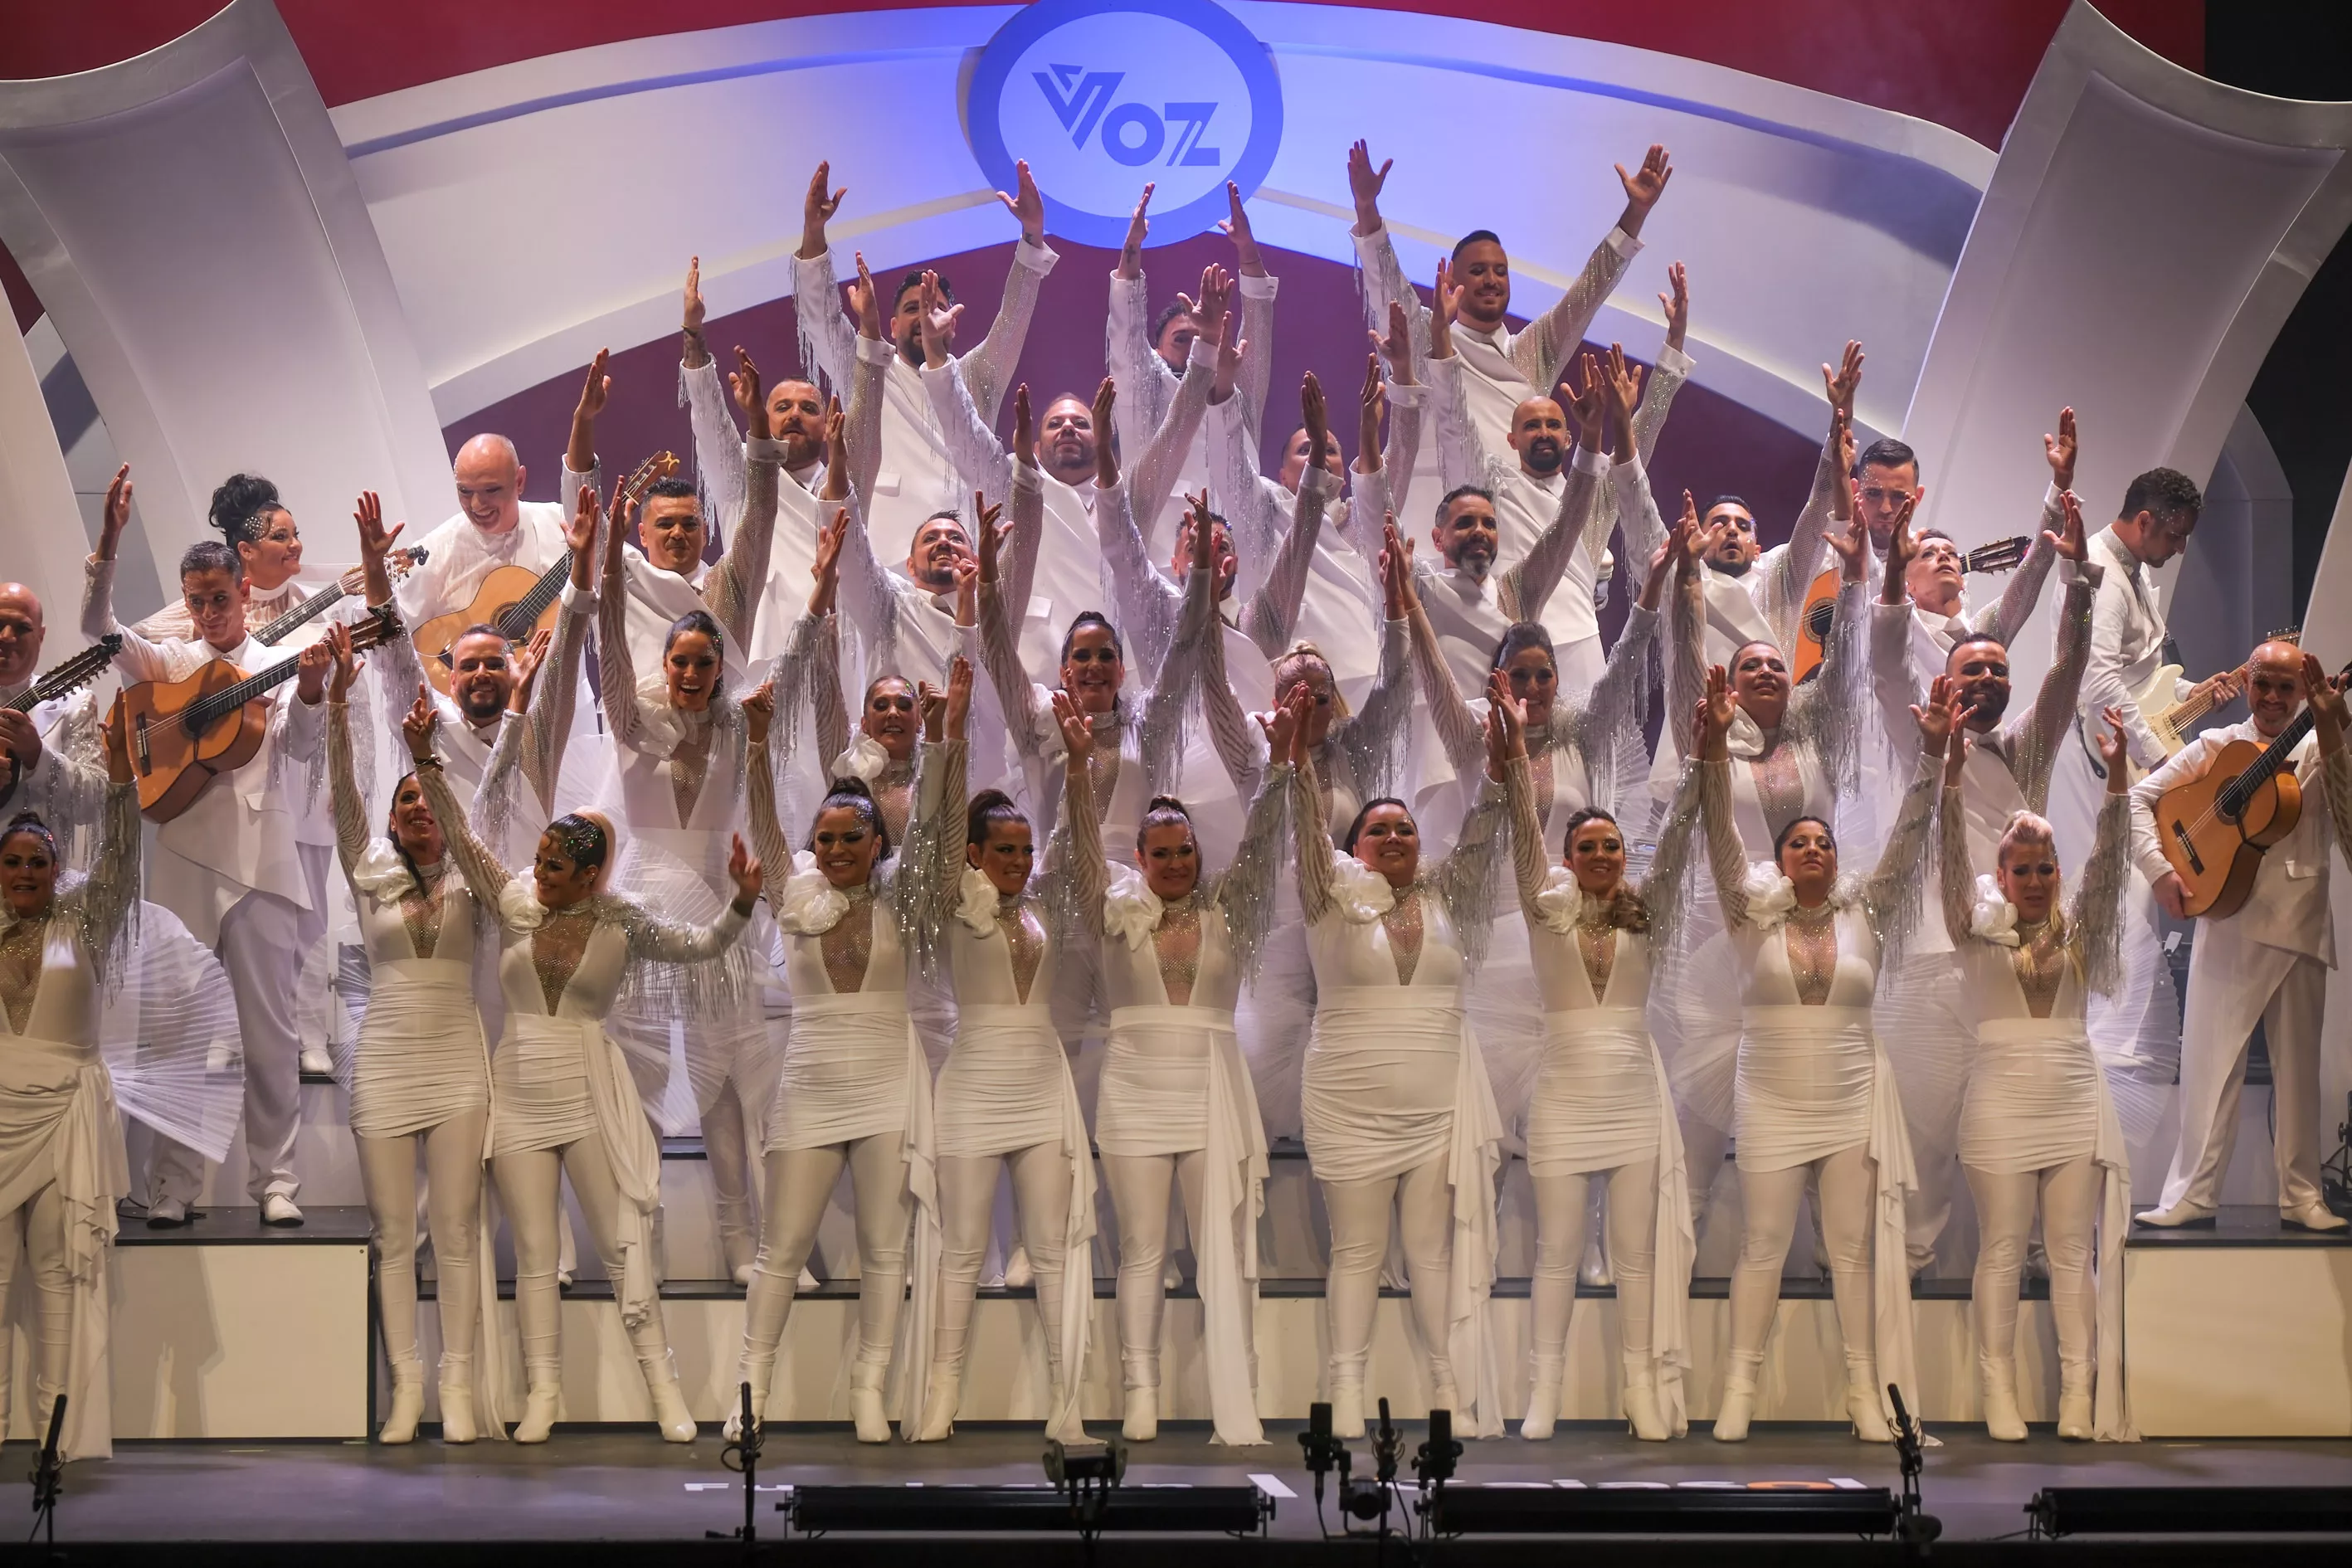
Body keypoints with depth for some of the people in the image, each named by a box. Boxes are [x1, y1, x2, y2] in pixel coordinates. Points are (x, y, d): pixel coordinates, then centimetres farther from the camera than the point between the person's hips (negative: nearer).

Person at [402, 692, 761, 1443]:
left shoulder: (622, 923, -2)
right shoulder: (515, 903, 2)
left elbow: (700, 946, -1)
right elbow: (459, 835, -1)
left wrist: (742, 903, -18)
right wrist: (426, 761, -11)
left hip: (590, 1092, -2)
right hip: (518, 1092, 2)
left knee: (621, 1243, -1)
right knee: (533, 1253, 4)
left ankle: (661, 1382, 5)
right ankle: (543, 1391, 8)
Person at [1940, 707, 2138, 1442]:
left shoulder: (2078, 930, 10)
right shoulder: (1981, 927, 4)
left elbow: (2108, 862, -1)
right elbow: (1953, 860, -8)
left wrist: (2116, 781, -14)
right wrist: (1952, 773, -21)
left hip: (2075, 1099, 2)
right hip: (2001, 1099, -2)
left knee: (2074, 1251, 3)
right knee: (2001, 1250, 1)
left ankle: (2080, 1390, 5)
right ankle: (1999, 1392, 4)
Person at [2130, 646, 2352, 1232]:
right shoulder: (2216, 747, 8)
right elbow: (2139, 799, 5)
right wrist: (2160, 870, -8)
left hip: (2302, 925, 1)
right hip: (2227, 925, -1)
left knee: (2299, 1064, 6)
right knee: (2210, 1060, -1)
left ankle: (2300, 1196, 13)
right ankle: (2193, 1194, 4)